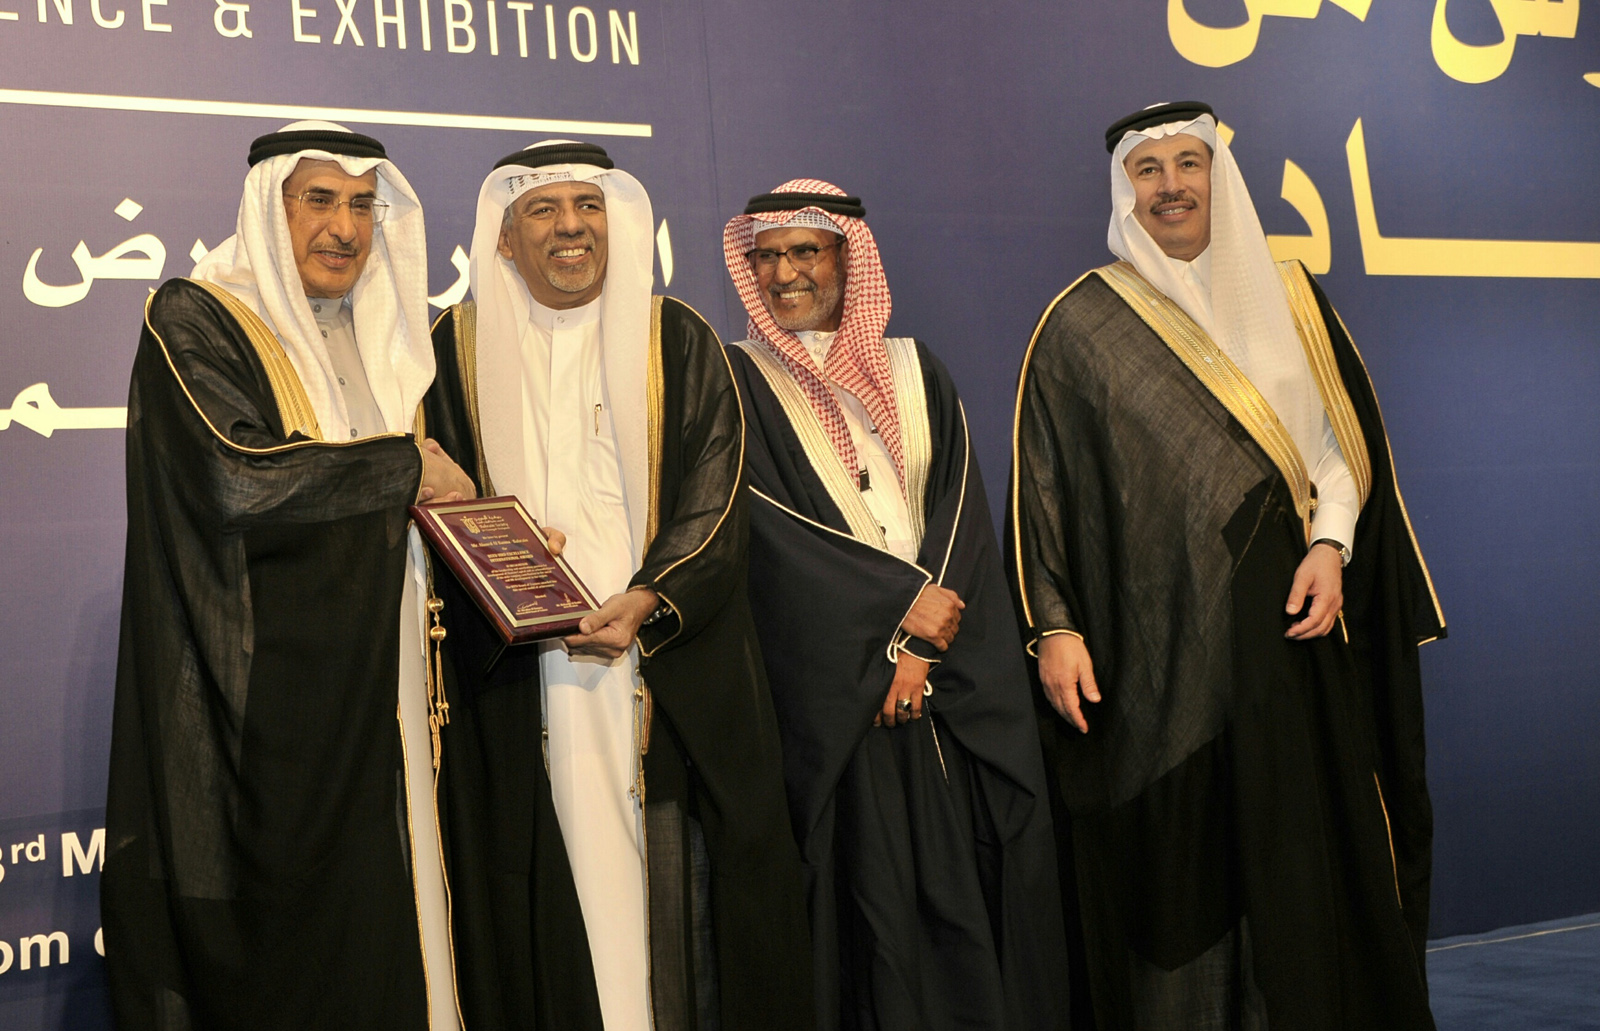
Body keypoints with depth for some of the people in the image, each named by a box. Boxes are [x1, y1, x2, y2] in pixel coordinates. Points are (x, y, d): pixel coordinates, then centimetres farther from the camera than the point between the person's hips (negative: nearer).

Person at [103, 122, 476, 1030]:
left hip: (373, 695, 6)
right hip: (264, 704, -6)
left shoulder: (377, 337, 18)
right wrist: (404, 468, -11)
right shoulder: (194, 323, -5)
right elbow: (235, 479, -21)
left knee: (379, 928, 5)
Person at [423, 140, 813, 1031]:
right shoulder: (461, 347, 10)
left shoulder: (679, 341, 7)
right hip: (521, 683, 1)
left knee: (678, 881, -2)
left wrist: (648, 602, -16)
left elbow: (716, 492, -1)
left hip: (670, 677, 0)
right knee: (549, 885, -1)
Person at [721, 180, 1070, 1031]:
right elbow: (767, 525, -7)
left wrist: (921, 643, -10)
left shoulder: (916, 376, 14)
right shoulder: (740, 384, 4)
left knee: (976, 883, 2)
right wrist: (901, 603, -13)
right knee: (874, 888, -5)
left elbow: (962, 510, 4)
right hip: (832, 688, -3)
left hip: (956, 681, 3)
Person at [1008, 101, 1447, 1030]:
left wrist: (1332, 545, -6)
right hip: (1162, 647, -2)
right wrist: (1054, 625, -9)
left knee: (1315, 854, 3)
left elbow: (1352, 440, 11)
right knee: (1181, 868, 1)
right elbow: (1043, 483, 0)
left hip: (1293, 633, 2)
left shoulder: (1291, 300, 12)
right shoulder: (1082, 325, 4)